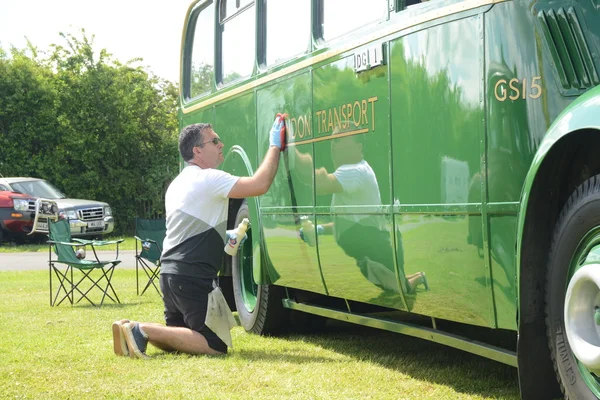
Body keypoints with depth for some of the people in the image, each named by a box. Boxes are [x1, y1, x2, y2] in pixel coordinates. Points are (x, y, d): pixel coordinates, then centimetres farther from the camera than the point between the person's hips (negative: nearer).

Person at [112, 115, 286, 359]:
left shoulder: (179, 182, 18)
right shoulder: (208, 179, -12)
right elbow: (260, 185, -21)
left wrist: (223, 237, 31)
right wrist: (275, 146, -12)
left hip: (171, 273, 10)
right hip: (192, 277, -10)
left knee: (179, 335, 21)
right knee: (215, 345, -10)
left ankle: (134, 330, -1)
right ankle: (143, 330, -16)